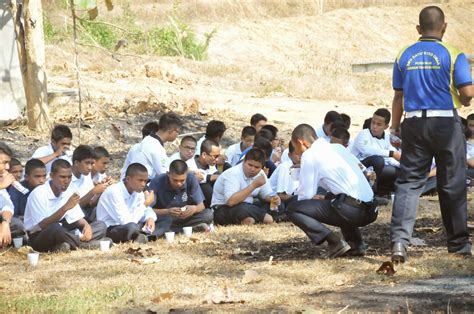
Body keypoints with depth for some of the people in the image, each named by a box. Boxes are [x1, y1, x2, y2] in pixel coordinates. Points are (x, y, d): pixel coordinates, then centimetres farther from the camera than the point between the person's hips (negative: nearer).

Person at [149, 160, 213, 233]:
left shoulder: (191, 179, -10)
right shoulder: (157, 182, -17)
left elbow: (201, 206, -6)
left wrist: (194, 209, -30)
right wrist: (167, 212, -35)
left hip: (185, 219, 1)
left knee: (208, 214, -21)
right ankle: (194, 228, -26)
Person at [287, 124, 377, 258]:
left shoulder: (309, 155, 0)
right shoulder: (338, 148, 22)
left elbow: (306, 195, -1)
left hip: (351, 211, -8)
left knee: (293, 209, -1)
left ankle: (334, 242, -12)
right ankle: (356, 244, 20)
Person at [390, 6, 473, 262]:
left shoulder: (404, 56, 5)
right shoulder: (453, 55, -6)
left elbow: (398, 97, 8)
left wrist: (394, 127, 19)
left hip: (414, 125, 2)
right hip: (445, 123, -2)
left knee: (409, 181, 3)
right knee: (452, 185, 8)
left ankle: (399, 240, -14)